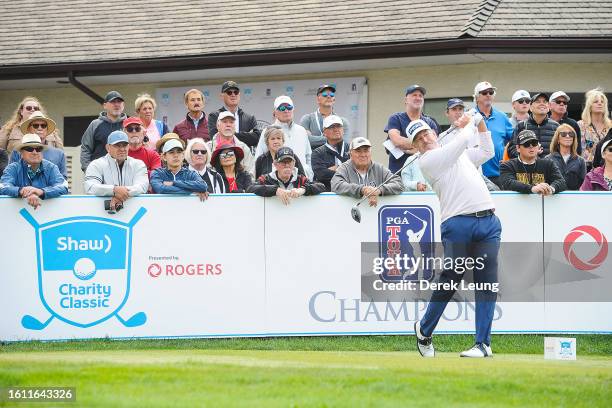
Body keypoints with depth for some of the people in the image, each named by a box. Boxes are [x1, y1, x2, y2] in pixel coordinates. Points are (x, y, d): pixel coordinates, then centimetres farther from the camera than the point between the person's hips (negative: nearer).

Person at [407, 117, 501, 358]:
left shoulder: (461, 155, 27)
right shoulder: (427, 161, 3)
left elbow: (487, 151, 38)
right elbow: (462, 141, -2)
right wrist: (470, 124, 16)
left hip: (489, 222, 5)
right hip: (458, 224, -5)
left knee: (487, 281, -6)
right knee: (450, 280, -9)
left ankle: (483, 343, -7)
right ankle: (424, 330, 13)